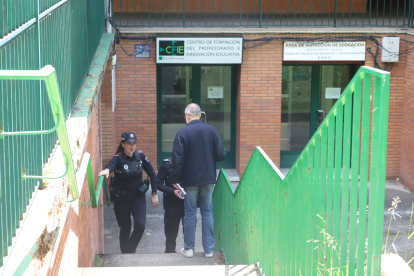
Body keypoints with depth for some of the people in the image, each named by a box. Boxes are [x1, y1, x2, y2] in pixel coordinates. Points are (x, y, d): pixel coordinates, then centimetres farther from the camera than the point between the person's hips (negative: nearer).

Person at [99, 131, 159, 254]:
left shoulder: (140, 156, -4)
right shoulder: (118, 158, -13)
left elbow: (152, 174, 5)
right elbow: (111, 165, -37)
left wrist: (154, 194, 3)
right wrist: (107, 170, -61)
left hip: (138, 196, 2)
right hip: (121, 198, -2)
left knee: (140, 225, -13)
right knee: (125, 228, 6)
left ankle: (130, 250, 12)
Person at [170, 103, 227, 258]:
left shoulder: (182, 133, -11)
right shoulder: (212, 131, -3)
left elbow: (177, 159, -13)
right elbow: (221, 154, -2)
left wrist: (175, 180, -4)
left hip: (189, 180, -2)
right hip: (208, 179, 3)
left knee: (189, 214, 8)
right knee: (207, 213, 10)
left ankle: (188, 248, 16)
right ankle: (209, 249, 13)